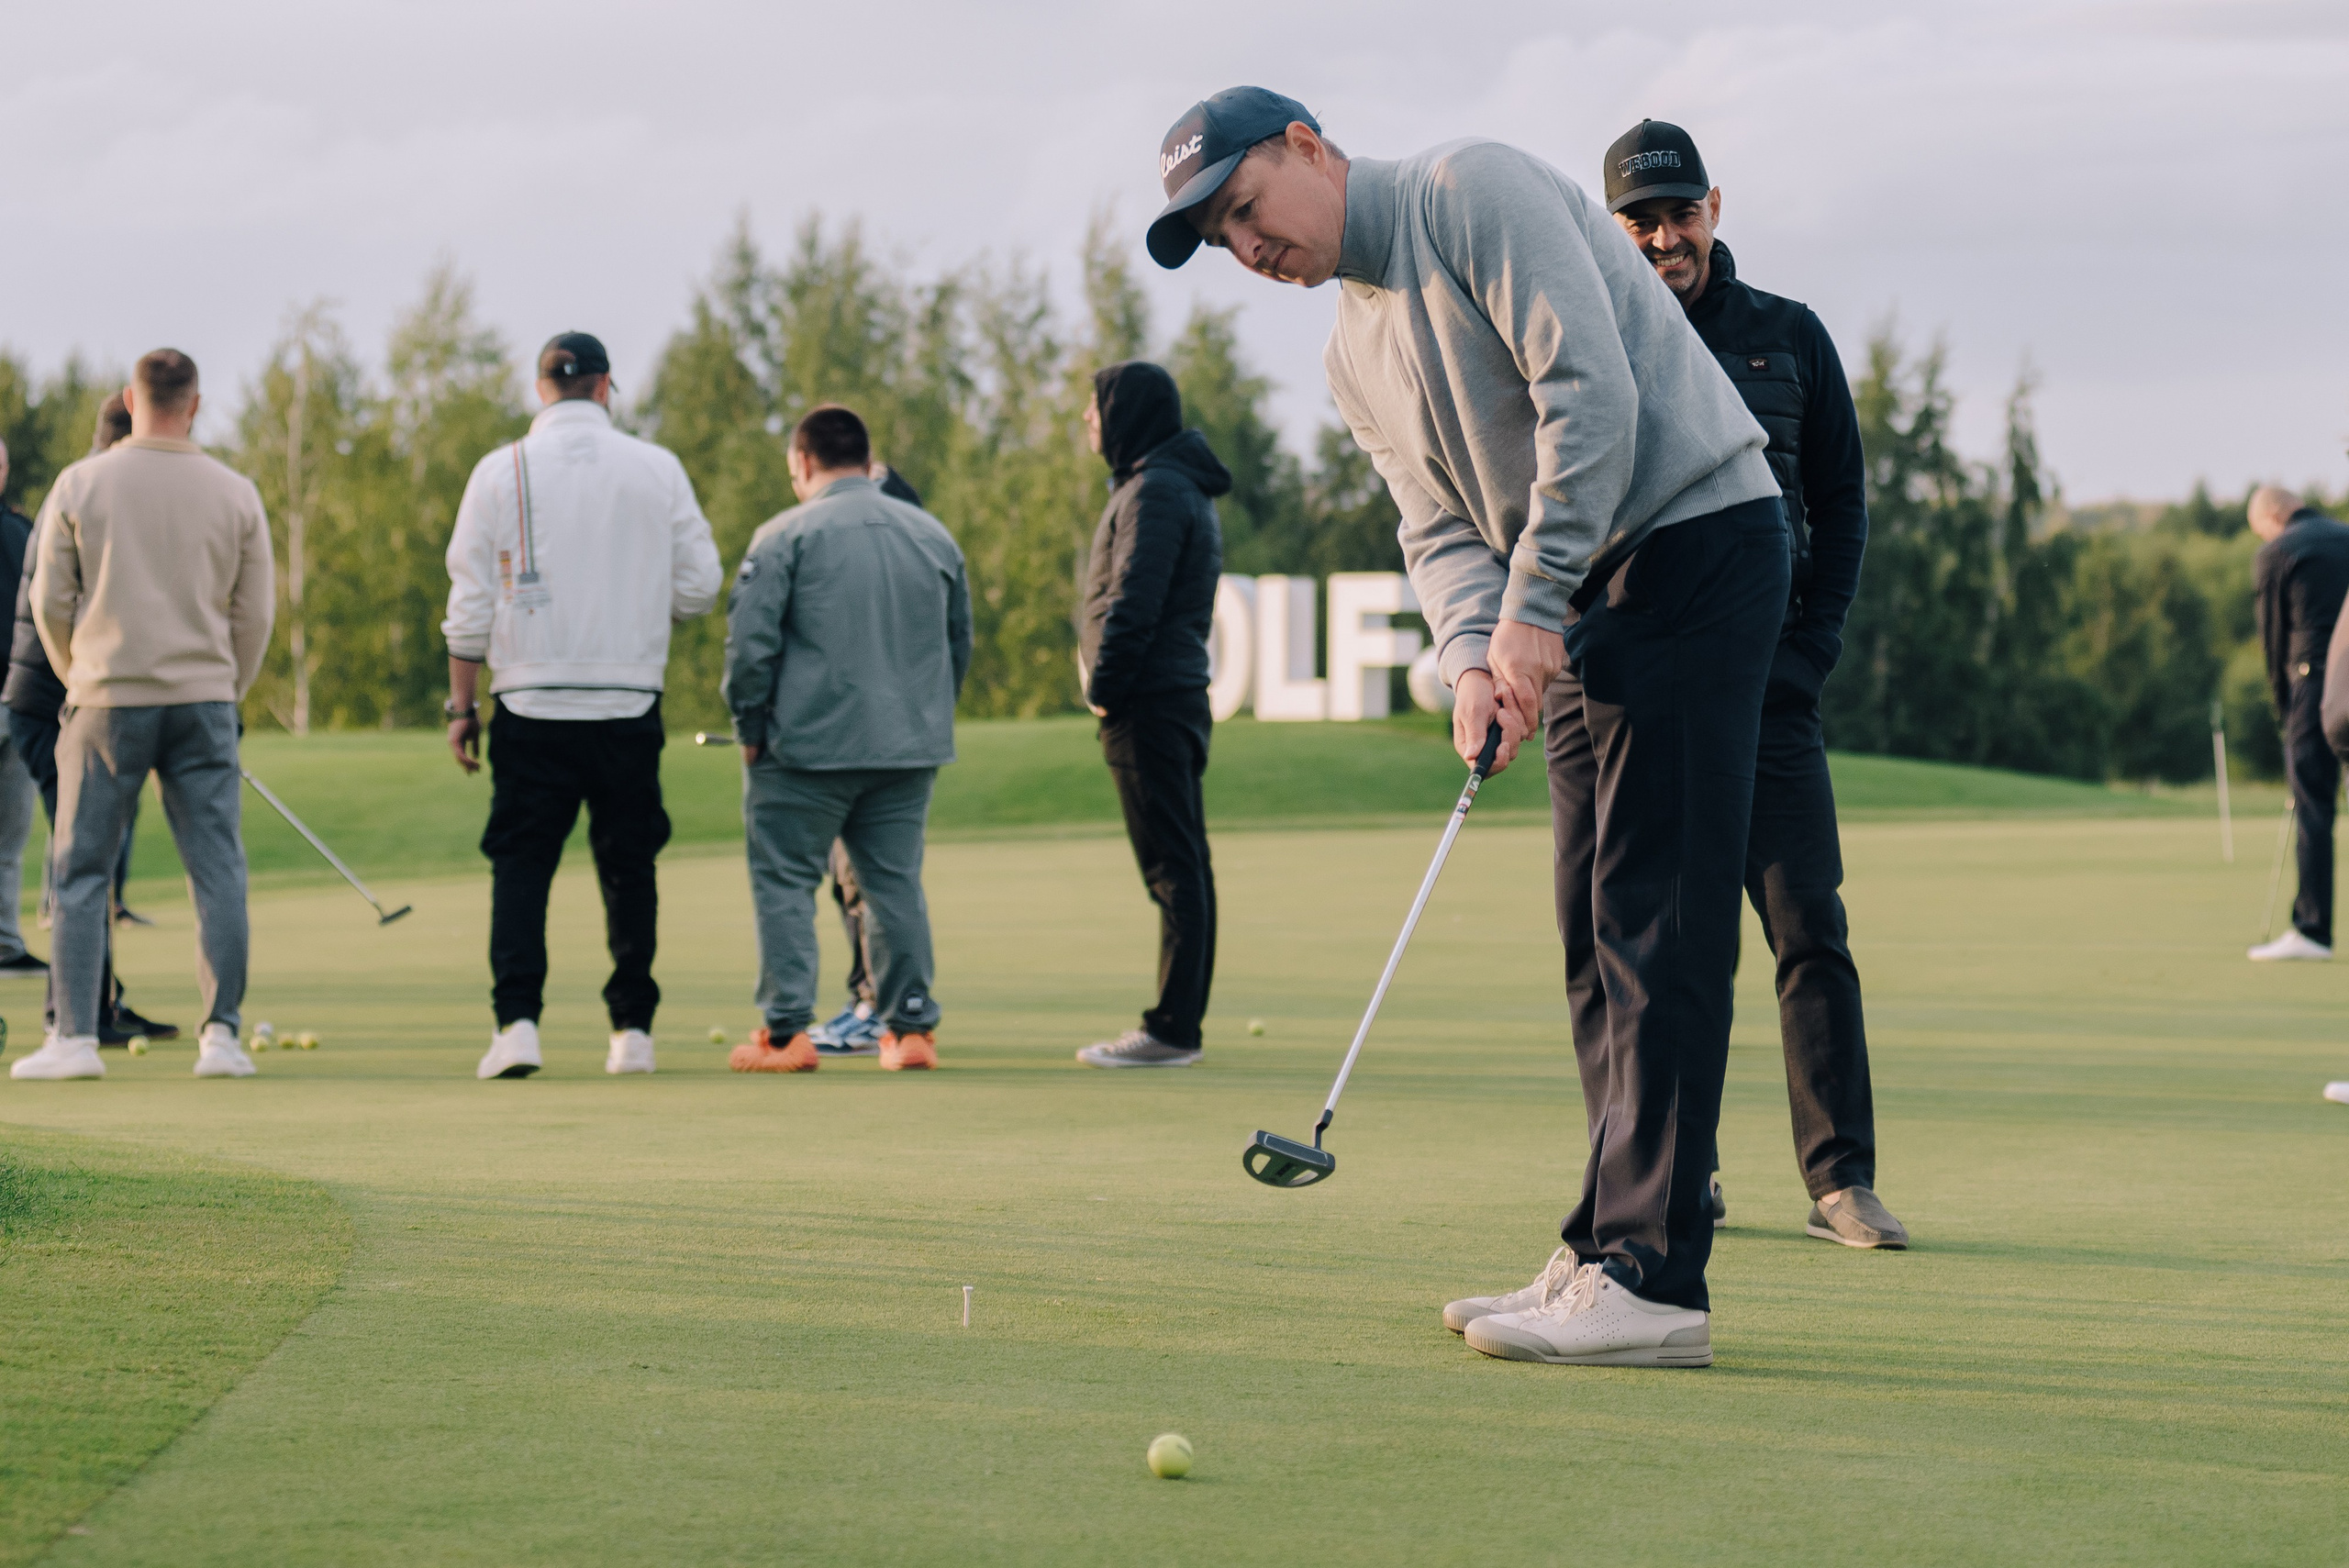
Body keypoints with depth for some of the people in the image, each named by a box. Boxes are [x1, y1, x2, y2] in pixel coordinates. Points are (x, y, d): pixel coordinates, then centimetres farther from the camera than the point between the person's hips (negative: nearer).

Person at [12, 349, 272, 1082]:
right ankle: (221, 1035, 1)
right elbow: (257, 611, 5)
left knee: (82, 873, 5)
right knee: (218, 872, 5)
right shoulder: (235, 493, 2)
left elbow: (49, 602, 2)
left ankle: (75, 1036, 2)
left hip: (107, 701, -1)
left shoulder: (79, 486, -1)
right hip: (205, 701, 1)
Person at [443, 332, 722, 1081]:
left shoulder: (501, 471, 0)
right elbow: (699, 585, 3)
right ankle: (632, 1031, 10)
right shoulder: (657, 468, 2)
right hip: (629, 703, 1)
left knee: (520, 864, 3)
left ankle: (516, 1021, -10)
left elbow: (470, 603, 0)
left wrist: (462, 705, 6)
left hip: (531, 707, -1)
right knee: (628, 866, 10)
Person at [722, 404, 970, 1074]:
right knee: (896, 883, 11)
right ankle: (912, 1025, 9)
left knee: (784, 882, 3)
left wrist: (750, 727, 1)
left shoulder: (785, 536, -6)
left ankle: (786, 1031, -1)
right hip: (911, 750, 5)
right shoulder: (934, 535, 11)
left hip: (806, 744, -5)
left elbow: (750, 642, -10)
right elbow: (959, 644, 17)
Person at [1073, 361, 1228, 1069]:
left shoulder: (1155, 490, -12)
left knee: (1171, 865, -11)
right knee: (1182, 863, 10)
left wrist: (1104, 687, -13)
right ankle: (1181, 1023, 14)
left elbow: (1134, 602, -20)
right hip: (1178, 696, 10)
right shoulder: (1179, 486, 20)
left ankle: (1171, 1028, -12)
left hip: (1149, 706, -10)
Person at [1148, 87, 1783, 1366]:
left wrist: (1531, 611, -19)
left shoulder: (1473, 191, -10)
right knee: (1595, 928, 9)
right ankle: (1606, 1254, 14)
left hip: (1695, 534, -9)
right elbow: (1443, 528, 12)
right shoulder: (1356, 352, 17)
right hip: (1580, 601, 9)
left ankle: (1654, 1283, -16)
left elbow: (1590, 390, -19)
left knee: (1657, 919, -13)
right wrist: (1472, 658, -9)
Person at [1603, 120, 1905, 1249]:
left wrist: (1812, 645, 0)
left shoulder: (1791, 339, 9)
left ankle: (1842, 1179, -8)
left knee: (1810, 928, -7)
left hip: (1767, 684, 0)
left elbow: (1841, 506, 12)